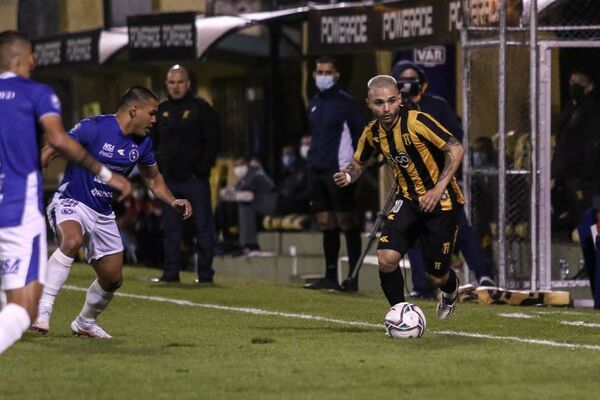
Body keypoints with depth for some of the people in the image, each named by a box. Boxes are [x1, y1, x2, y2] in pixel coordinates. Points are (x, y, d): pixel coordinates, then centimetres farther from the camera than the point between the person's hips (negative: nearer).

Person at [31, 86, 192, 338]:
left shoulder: (142, 143, 3)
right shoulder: (93, 128, -18)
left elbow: (153, 178, 20)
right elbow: (49, 152, -17)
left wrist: (173, 201, 3)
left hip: (103, 214, 7)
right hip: (71, 202, -7)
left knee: (113, 279, 9)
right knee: (72, 240, -39)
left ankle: (85, 323, 37)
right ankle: (43, 309, -36)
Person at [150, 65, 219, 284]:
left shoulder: (200, 108, -2)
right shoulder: (161, 110, 13)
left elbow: (212, 140, -6)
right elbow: (151, 141, 20)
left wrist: (203, 167, -13)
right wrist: (155, 167, 8)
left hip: (194, 178, -5)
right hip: (169, 179, 5)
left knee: (203, 226, -3)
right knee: (170, 228, 6)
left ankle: (205, 272, 0)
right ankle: (171, 272, 11)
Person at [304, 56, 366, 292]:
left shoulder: (346, 102, -5)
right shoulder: (314, 104, 16)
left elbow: (361, 134, -6)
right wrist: (313, 159, 16)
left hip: (339, 172, -7)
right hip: (317, 172, 7)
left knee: (347, 224, -6)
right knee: (326, 225, 8)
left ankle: (353, 278, -6)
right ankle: (330, 277, 12)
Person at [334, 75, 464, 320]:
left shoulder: (416, 122, -23)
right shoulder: (372, 132, -3)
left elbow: (456, 149, -24)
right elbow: (358, 163, 14)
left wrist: (439, 188, -31)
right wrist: (348, 176, -10)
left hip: (441, 201, -5)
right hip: (408, 200, 5)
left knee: (437, 277, 2)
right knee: (386, 259, -18)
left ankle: (450, 288, 41)